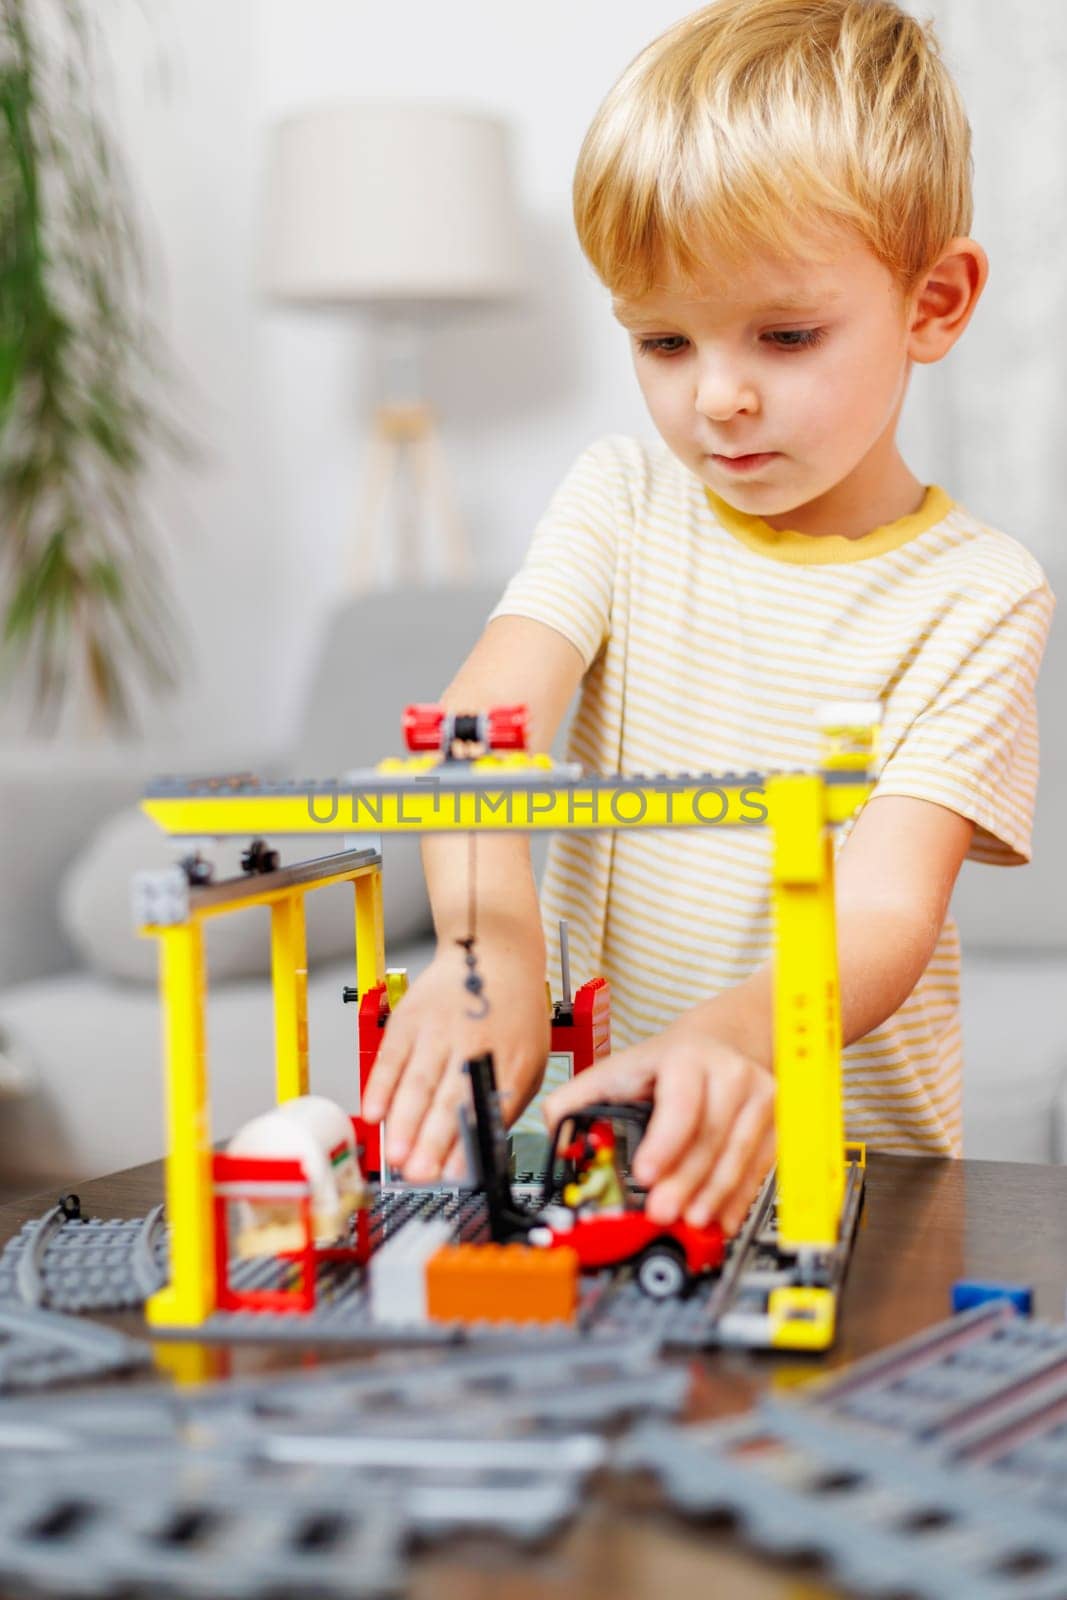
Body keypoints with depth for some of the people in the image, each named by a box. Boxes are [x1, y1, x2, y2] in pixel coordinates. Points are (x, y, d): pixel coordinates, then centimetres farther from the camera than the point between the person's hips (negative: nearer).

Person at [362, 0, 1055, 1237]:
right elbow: (484, 719, -13)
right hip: (588, 1122, 3)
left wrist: (745, 1033, -39)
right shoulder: (622, 506, 5)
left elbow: (885, 915, -15)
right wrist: (492, 947, -34)